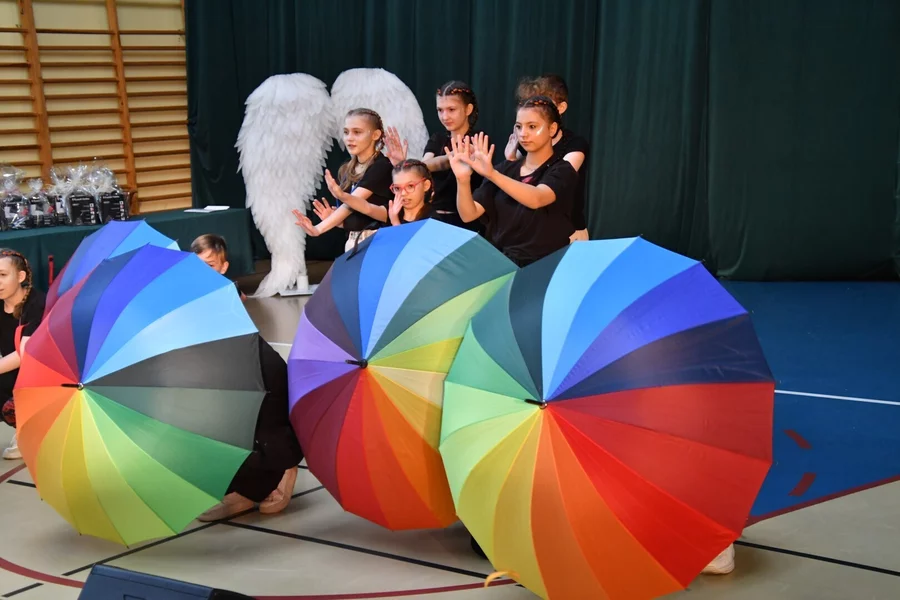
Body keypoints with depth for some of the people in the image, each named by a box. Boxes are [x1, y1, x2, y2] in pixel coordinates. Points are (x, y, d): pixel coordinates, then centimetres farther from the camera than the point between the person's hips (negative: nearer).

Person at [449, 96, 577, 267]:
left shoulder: (562, 171, -2)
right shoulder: (505, 169, 10)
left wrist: (491, 174, -37)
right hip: (499, 261, 3)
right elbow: (469, 214, 0)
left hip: (543, 267, -3)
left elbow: (536, 199, -24)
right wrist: (463, 179, -19)